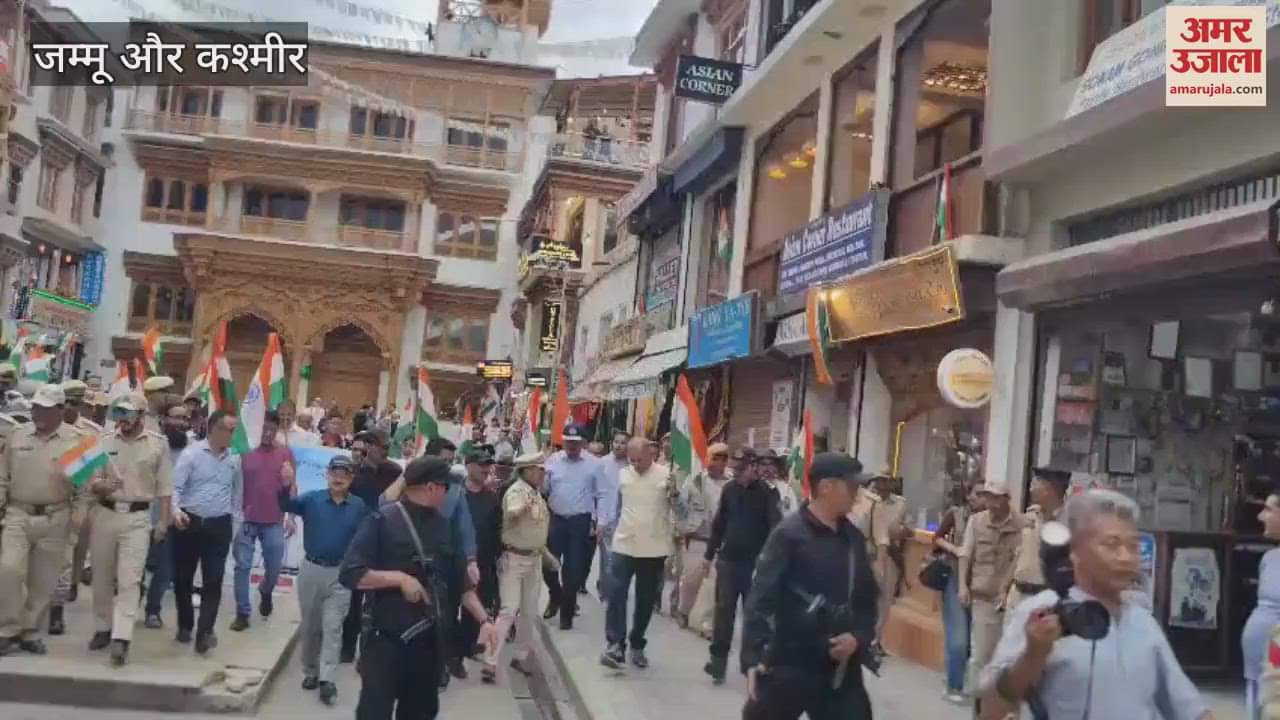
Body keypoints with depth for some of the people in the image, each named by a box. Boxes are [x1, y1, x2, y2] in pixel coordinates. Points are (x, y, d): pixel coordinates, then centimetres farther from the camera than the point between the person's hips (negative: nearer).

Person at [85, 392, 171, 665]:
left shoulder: (158, 444, -1)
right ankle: (102, 628, 29)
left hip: (138, 518, -3)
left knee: (129, 580, -9)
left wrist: (163, 522, -2)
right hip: (105, 514, 3)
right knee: (102, 577, 13)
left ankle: (121, 639, -13)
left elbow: (164, 487, 2)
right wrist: (99, 486, -18)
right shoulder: (104, 442, 3)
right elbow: (90, 482, 5)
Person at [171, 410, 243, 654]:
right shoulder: (191, 453, -5)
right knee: (182, 578, 9)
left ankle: (204, 633, -8)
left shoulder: (235, 459, 7)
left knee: (213, 581, -6)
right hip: (188, 523, -2)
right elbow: (175, 486, -11)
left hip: (219, 526, 2)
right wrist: (176, 510, -27)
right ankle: (185, 626, 27)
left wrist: (233, 516, 17)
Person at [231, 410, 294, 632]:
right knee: (242, 566, 0)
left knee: (274, 568, 8)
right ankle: (242, 613, 11)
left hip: (274, 522, 0)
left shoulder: (285, 453, 0)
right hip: (246, 520, 0)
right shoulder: (246, 452, -1)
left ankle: (265, 592, 40)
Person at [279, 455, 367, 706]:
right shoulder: (312, 499, -3)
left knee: (333, 627, -3)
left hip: (340, 574, -1)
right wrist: (286, 485, -39)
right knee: (309, 625, 13)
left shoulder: (359, 506, -2)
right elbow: (287, 505, -18)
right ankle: (310, 672, 27)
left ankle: (327, 679, -3)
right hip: (311, 569, 1)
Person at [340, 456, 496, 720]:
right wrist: (399, 578, -23)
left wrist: (484, 620, 4)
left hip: (429, 639, 6)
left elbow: (459, 579, 11)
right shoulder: (382, 521, -12)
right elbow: (350, 574, -17)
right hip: (387, 639, -6)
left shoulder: (442, 524, 6)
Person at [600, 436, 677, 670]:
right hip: (624, 545, 2)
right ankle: (616, 645, -12)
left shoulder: (666, 475, -8)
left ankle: (637, 646, 21)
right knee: (617, 595, -10)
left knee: (646, 600, 8)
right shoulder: (623, 474, 4)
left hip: (654, 548, -2)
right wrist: (611, 527, 20)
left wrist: (674, 494, -26)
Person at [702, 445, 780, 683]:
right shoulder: (729, 489, 4)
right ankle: (718, 660, 7)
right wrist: (710, 553, 12)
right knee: (723, 611, 2)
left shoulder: (767, 492, -9)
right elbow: (719, 523, 11)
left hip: (756, 562, -3)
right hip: (728, 559, 3)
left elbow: (775, 527, -13)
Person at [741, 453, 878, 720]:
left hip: (841, 670, 5)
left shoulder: (854, 538, 6)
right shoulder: (789, 534, -12)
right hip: (789, 664, -5)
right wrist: (752, 656, -23)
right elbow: (761, 598, -16)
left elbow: (867, 598, 14)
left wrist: (858, 636, -5)